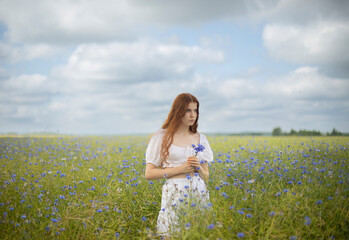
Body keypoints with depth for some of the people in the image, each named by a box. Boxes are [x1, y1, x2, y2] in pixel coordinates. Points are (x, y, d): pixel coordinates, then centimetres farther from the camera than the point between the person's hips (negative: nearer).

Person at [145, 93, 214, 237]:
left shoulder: (200, 138, 12)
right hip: (174, 196, -3)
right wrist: (180, 169, -10)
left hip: (199, 194, 4)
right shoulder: (161, 137, 0)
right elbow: (149, 174, -3)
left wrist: (198, 167, -6)